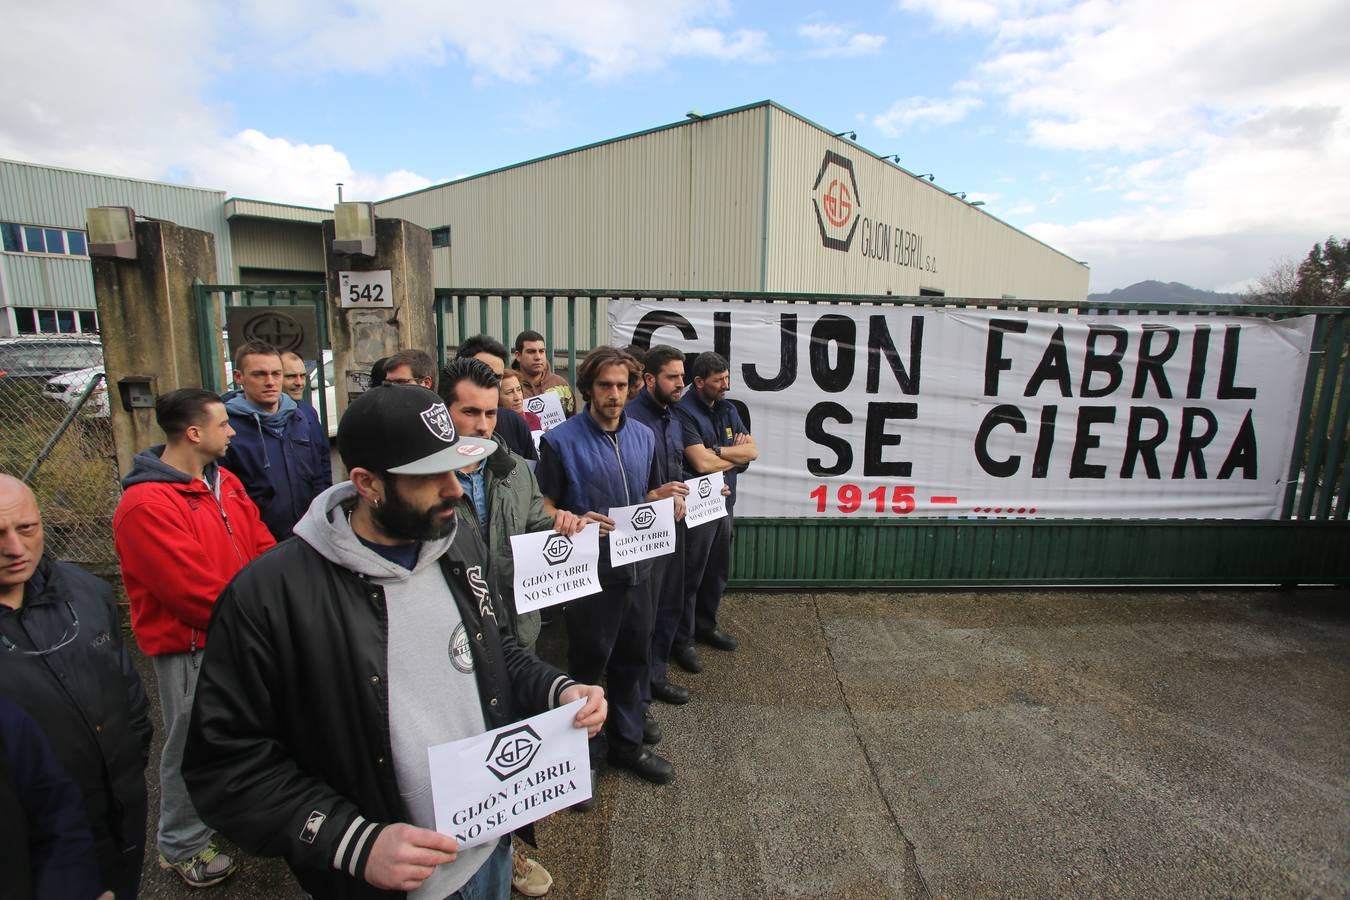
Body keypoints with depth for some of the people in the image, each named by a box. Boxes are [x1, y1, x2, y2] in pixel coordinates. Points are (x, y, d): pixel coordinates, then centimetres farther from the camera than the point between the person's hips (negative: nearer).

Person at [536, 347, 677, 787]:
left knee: (632, 659, 19)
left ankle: (626, 743, 40)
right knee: (588, 665, 10)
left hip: (636, 567, 6)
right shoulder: (561, 441, -10)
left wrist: (660, 496, -5)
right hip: (589, 572, -5)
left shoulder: (644, 436, 7)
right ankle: (583, 754, 32)